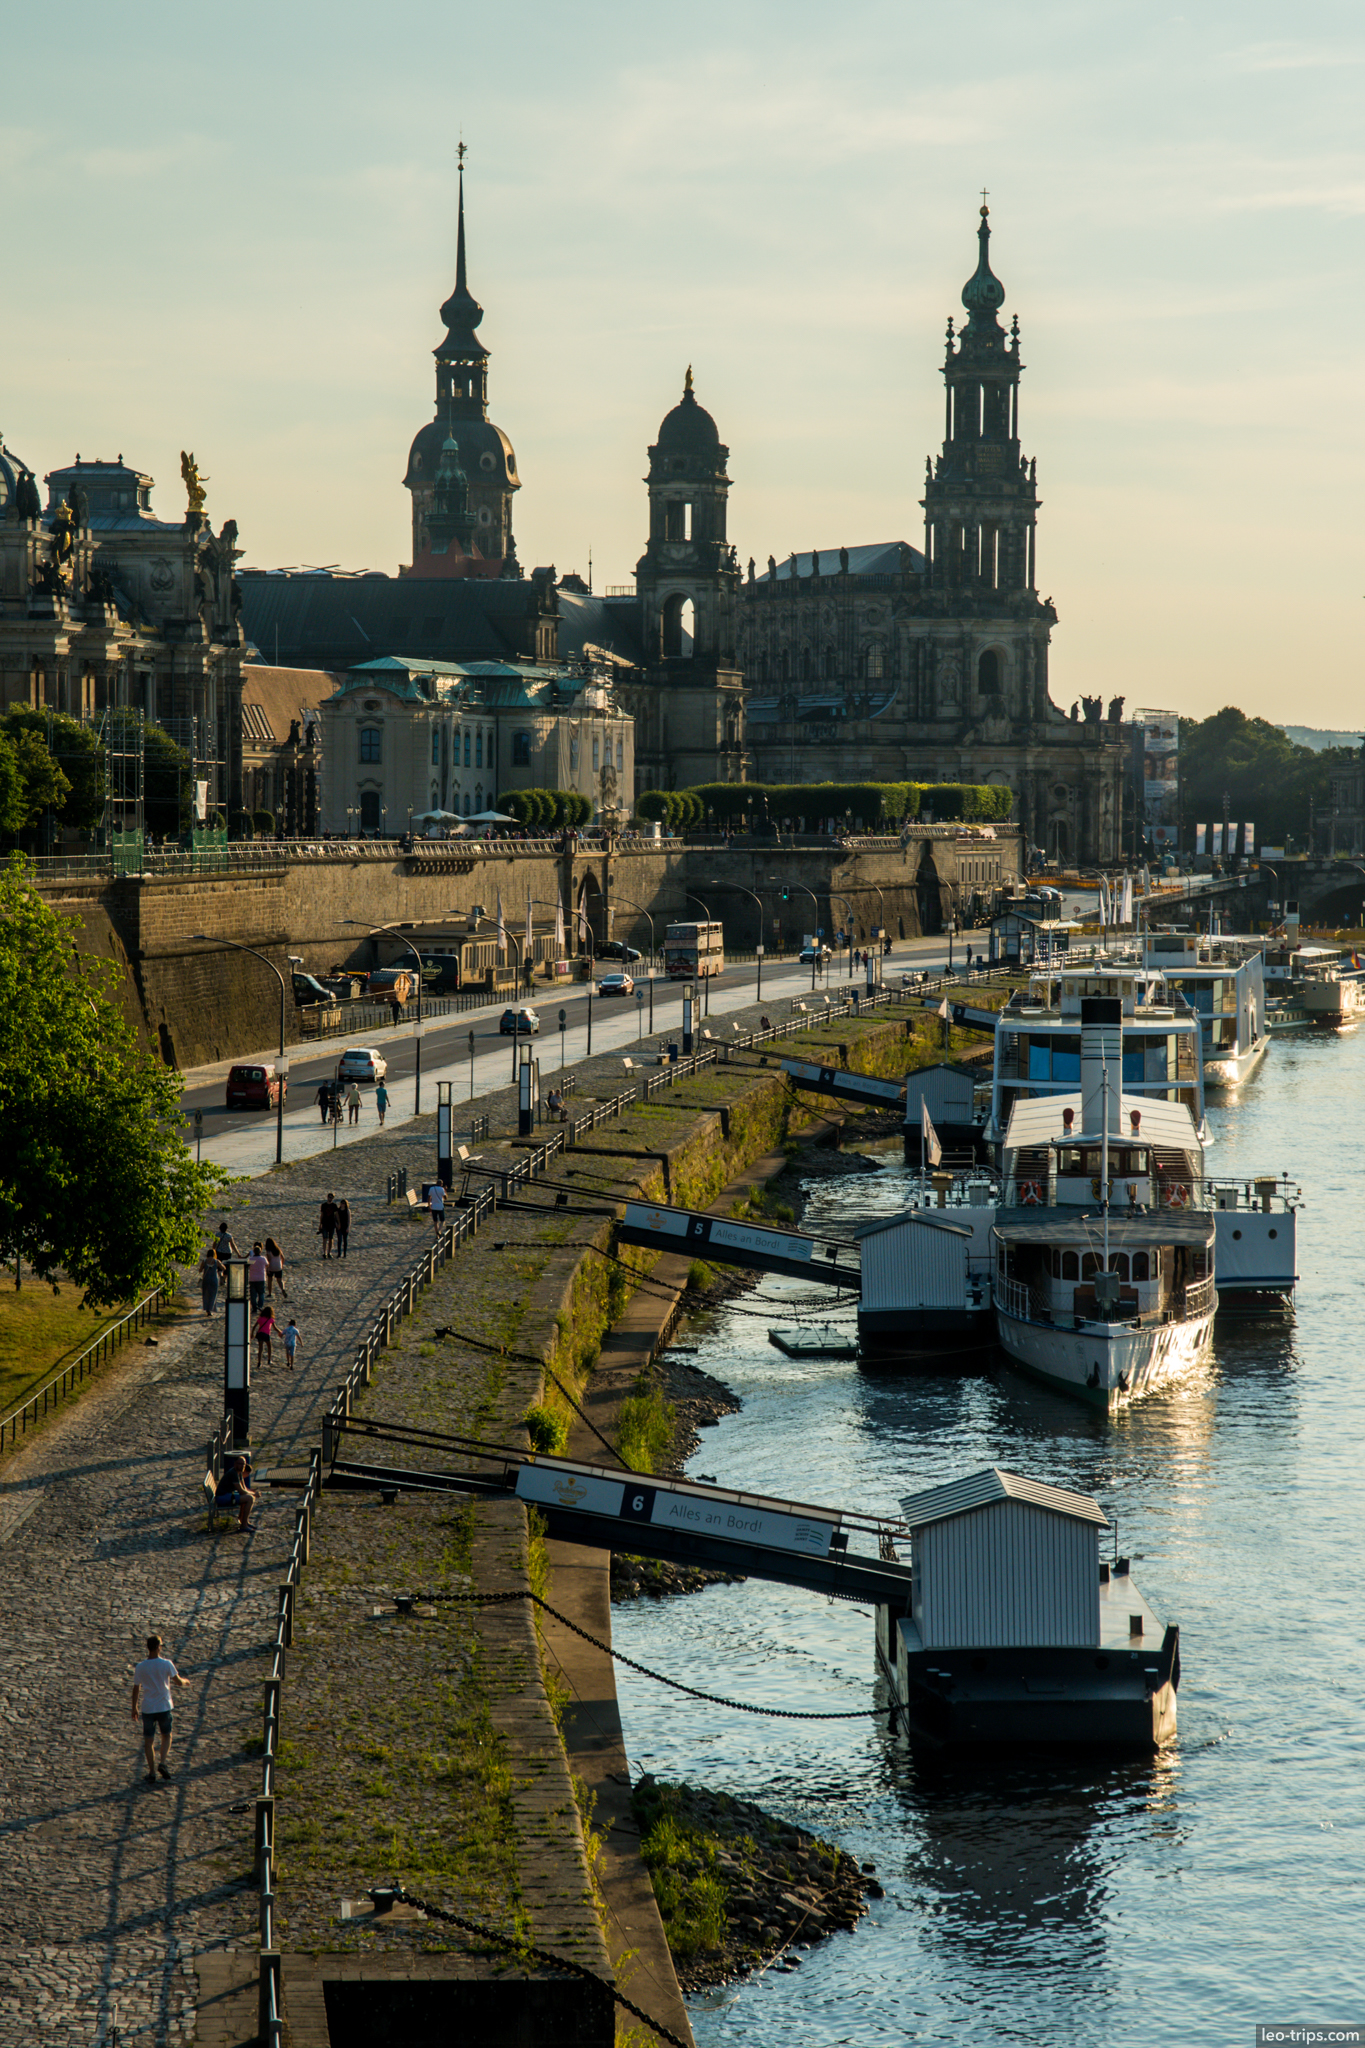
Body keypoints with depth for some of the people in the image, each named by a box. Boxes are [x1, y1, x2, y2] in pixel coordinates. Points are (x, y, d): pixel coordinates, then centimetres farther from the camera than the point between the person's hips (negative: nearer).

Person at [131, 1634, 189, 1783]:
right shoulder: (166, 1664, -11)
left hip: (147, 1709, 1)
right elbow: (178, 1681, -1)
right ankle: (163, 1763, 0)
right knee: (167, 1736, 19)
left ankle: (152, 1772, 8)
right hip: (164, 1707, -1)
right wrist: (186, 1681, 23)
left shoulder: (140, 1667, -6)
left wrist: (134, 1708, 13)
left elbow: (136, 1689, 0)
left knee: (148, 1741, 9)